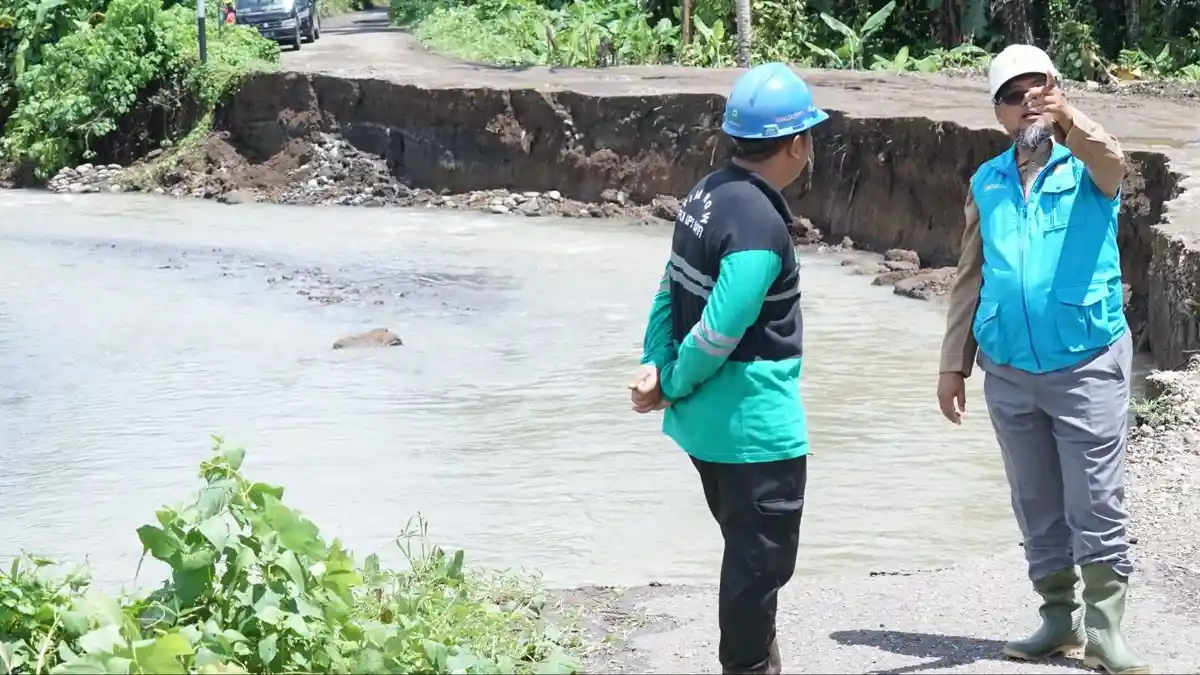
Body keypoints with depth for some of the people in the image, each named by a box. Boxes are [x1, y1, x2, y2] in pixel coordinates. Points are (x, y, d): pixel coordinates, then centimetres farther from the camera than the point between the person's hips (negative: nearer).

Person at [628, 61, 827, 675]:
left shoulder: (708, 194, 6)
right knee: (761, 559, 2)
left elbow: (670, 292, 6)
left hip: (707, 420, 10)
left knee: (748, 551, 21)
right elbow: (719, 332, -24)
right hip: (755, 427, -10)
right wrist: (673, 387, -10)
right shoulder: (760, 224, -24)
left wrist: (656, 365, -3)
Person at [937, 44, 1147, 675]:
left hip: (1087, 365, -4)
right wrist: (953, 363, 9)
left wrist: (1069, 120, -49)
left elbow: (1111, 162, -29)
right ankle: (1060, 618, 22)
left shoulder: (1086, 166, -3)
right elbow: (969, 280, 13)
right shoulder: (986, 184, 9)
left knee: (1096, 505, -2)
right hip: (1008, 374, 4)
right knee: (1037, 507, 11)